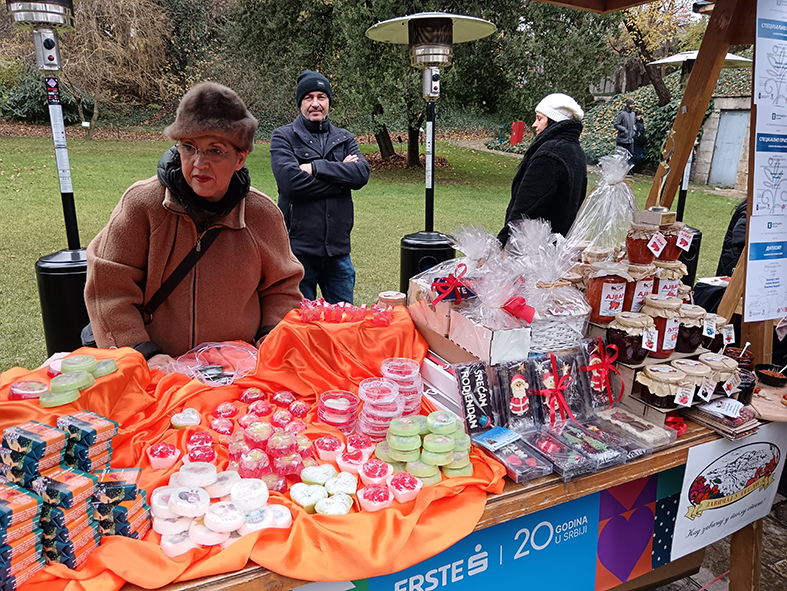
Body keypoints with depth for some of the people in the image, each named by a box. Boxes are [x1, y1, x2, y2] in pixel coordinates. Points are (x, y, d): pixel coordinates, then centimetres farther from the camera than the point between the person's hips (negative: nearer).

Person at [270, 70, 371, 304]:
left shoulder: (344, 138, 13)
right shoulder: (283, 136, 1)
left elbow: (362, 173, -6)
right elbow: (290, 179, -17)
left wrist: (315, 167, -14)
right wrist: (341, 175, -9)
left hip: (338, 248, 4)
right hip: (299, 247, -3)